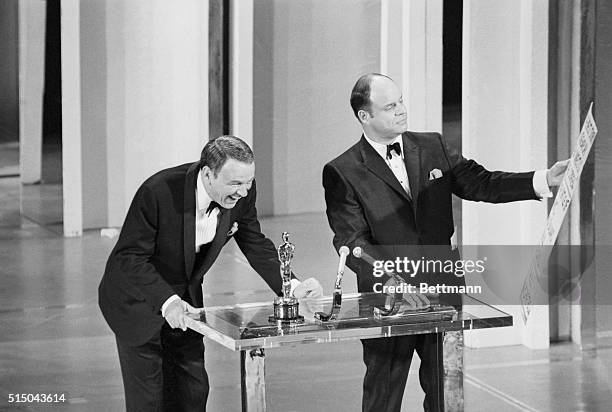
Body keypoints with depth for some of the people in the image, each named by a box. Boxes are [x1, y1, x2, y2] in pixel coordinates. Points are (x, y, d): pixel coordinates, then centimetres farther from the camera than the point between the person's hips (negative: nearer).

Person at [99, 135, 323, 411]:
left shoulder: (241, 193, -17)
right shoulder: (158, 191, -33)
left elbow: (256, 246, -2)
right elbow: (129, 257, -29)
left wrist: (291, 286, -18)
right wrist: (167, 301, -42)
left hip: (185, 298, 5)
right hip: (137, 298, -5)